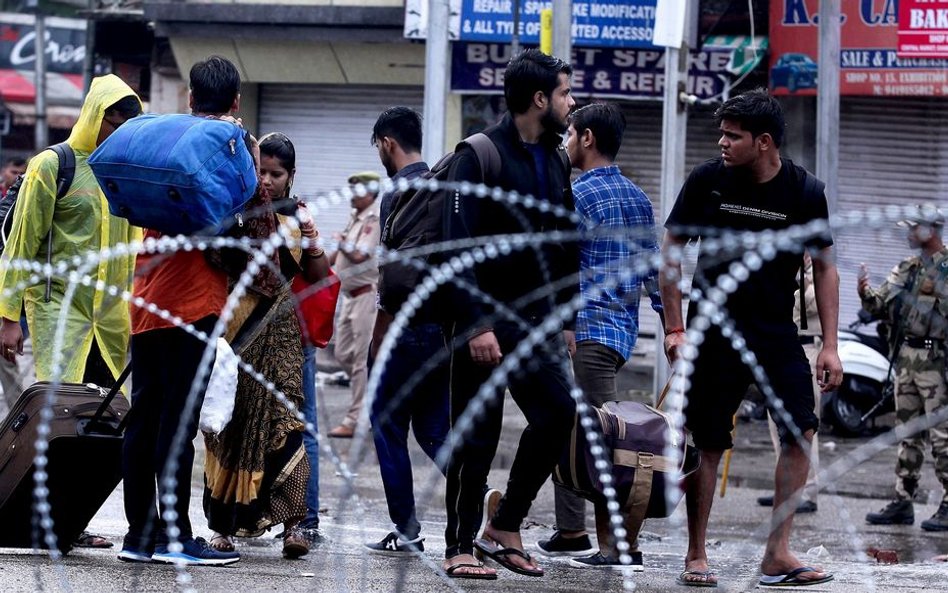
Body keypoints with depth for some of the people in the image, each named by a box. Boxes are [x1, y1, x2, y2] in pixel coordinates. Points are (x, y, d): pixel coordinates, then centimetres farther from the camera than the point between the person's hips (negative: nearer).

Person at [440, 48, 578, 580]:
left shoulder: (556, 162, 14)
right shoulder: (481, 157, -9)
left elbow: (568, 249, 19)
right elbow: (462, 248, -15)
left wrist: (567, 319, 13)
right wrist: (476, 325, -20)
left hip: (536, 321, 6)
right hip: (486, 319, -6)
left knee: (559, 415, -7)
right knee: (476, 439, -2)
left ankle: (504, 524, 8)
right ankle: (460, 547, 9)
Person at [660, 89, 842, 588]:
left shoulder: (804, 193, -4)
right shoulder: (707, 181, -6)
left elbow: (824, 270, 4)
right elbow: (671, 250, 2)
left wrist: (829, 346, -2)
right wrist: (674, 329, -3)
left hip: (776, 331, 1)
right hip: (714, 330, -1)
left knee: (801, 430, -12)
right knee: (708, 445, 0)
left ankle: (777, 556, -5)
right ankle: (696, 557, 12)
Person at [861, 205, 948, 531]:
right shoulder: (906, 269, 14)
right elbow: (883, 306, 12)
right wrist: (866, 294, -4)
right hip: (905, 356, 7)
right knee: (907, 433, 12)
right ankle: (903, 501, 17)